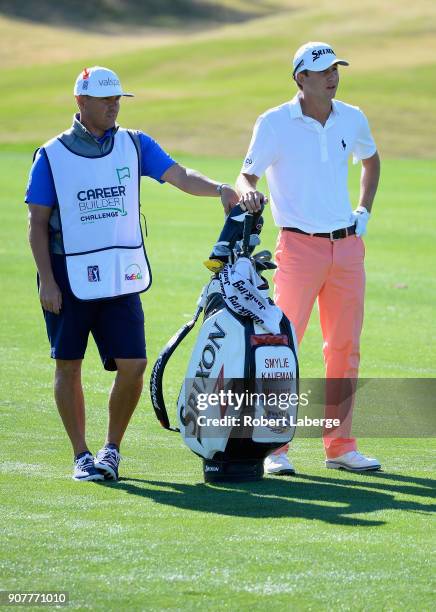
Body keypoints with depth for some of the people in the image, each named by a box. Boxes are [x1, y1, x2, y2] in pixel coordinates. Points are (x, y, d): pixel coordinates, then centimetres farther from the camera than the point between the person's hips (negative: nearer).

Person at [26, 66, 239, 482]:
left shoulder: (135, 145, 6)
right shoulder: (52, 155, -1)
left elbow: (181, 177, -5)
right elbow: (37, 223, -1)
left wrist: (219, 189, -25)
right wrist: (46, 280, -9)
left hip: (122, 277, 2)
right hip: (69, 277, -2)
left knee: (133, 366, -4)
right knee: (68, 366, 3)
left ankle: (112, 448, 14)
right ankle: (81, 455, 16)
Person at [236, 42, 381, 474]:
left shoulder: (352, 119, 7)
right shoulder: (274, 123, -6)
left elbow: (370, 161, 26)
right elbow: (247, 175, -6)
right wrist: (247, 192, -29)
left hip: (347, 245, 5)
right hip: (299, 245, -4)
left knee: (344, 348, 7)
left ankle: (340, 447, 16)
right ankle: (275, 448, -1)